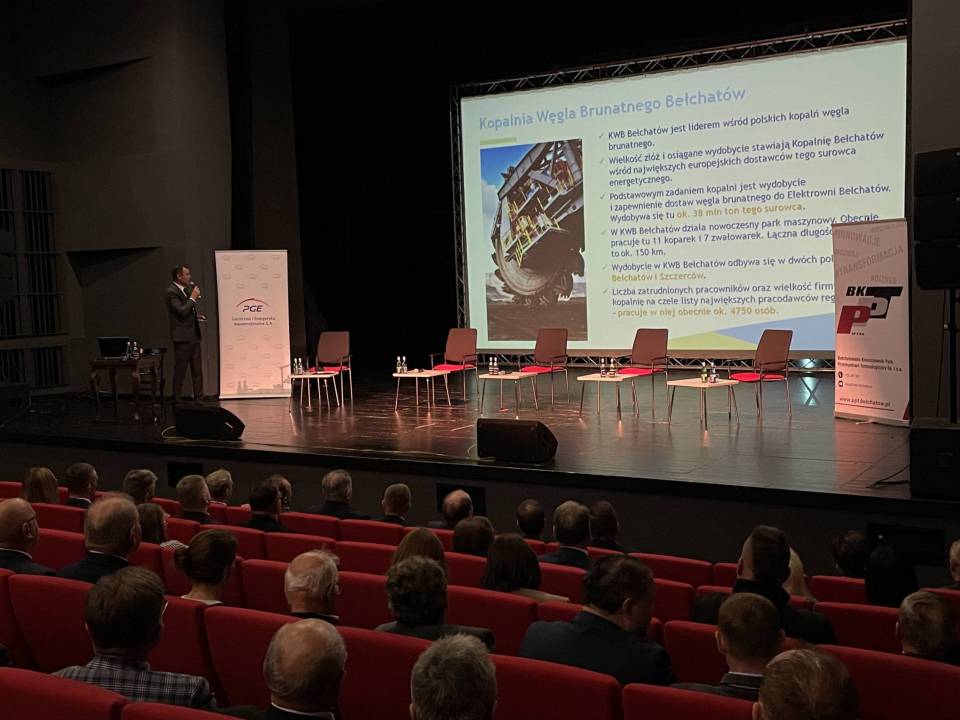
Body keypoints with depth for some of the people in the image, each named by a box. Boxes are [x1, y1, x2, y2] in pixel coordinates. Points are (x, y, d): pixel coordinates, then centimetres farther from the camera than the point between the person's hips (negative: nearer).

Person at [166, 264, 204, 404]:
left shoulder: (186, 289, 13)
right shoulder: (170, 292, -14)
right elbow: (181, 311, -24)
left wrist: (196, 316, 8)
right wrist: (193, 297, -16)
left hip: (194, 335, 9)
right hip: (182, 336, -9)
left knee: (197, 369, 11)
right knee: (180, 370, -2)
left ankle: (198, 397, 17)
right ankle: (176, 401, 6)